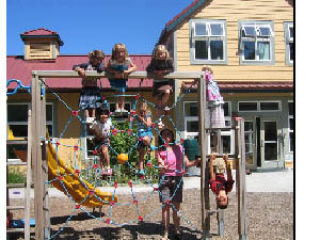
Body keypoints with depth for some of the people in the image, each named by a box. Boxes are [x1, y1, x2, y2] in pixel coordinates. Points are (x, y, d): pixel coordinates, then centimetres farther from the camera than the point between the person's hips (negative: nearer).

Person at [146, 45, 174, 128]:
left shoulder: (169, 61, -2)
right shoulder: (154, 61, 0)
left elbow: (171, 69, -9)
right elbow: (148, 69, -3)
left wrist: (163, 71, -23)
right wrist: (156, 72, -19)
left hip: (167, 82, 0)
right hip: (157, 83, 1)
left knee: (167, 92, -35)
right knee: (158, 102, 1)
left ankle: (163, 105, -5)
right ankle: (159, 120, 14)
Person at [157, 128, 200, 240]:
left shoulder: (179, 148, 8)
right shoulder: (160, 151, 3)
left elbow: (187, 163, 8)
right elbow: (161, 166, -7)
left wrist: (196, 162, -9)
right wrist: (162, 167, -29)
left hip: (177, 178, 1)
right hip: (165, 179, -1)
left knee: (176, 206, 3)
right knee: (166, 205, -3)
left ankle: (177, 231, 14)